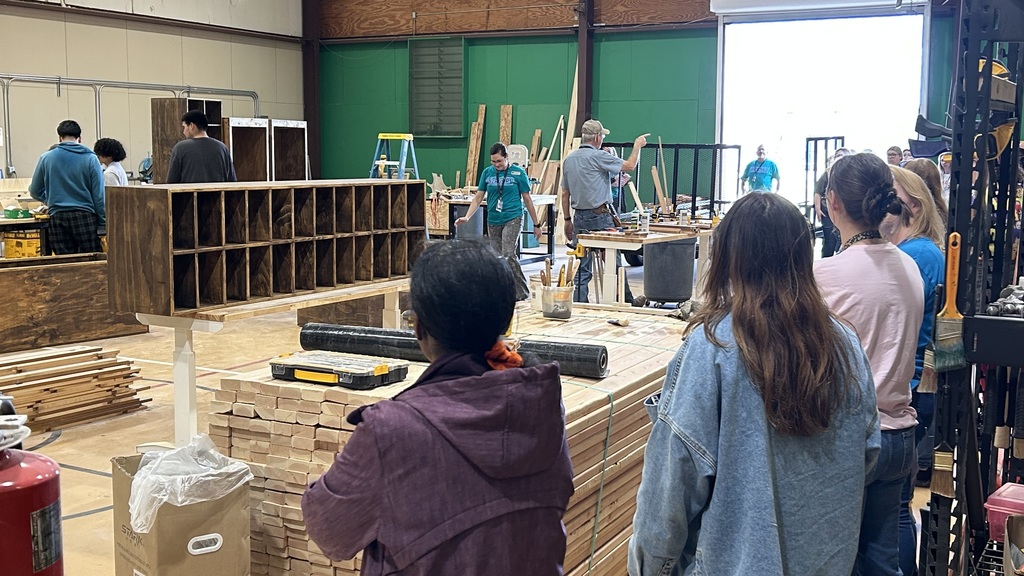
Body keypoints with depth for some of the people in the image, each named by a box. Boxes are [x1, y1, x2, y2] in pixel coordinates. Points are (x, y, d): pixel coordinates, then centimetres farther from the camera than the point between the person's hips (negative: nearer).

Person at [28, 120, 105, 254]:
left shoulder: (46, 158, 5)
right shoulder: (90, 158, -1)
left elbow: (35, 191, 14)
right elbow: (99, 195, -4)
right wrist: (103, 223, 2)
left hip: (57, 217, 2)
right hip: (85, 216, -2)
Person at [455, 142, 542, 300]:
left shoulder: (518, 173, -3)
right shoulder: (487, 172, 6)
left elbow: (527, 199, 2)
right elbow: (478, 197, 9)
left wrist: (536, 225, 5)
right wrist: (467, 217, -5)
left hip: (513, 219, -5)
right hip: (493, 221, 5)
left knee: (508, 254, -19)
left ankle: (522, 291, -10)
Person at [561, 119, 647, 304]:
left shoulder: (568, 160, 10)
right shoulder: (598, 156, -12)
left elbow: (565, 193, 13)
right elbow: (629, 165, -9)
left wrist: (567, 220, 18)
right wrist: (637, 145, 7)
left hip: (579, 218, 6)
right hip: (600, 217, -6)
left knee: (582, 266, 8)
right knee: (613, 263, 5)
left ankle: (579, 303, 7)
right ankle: (627, 300, 15)